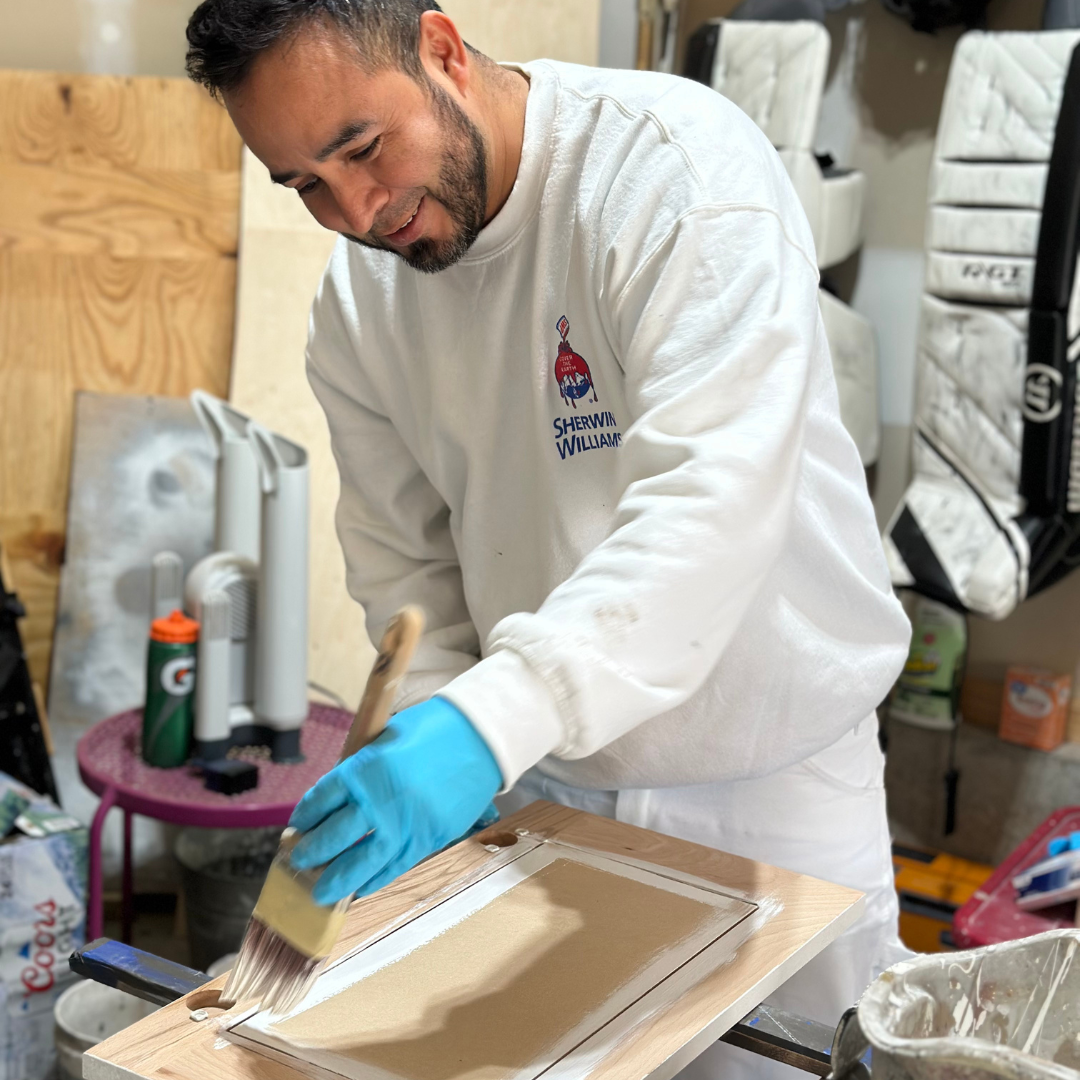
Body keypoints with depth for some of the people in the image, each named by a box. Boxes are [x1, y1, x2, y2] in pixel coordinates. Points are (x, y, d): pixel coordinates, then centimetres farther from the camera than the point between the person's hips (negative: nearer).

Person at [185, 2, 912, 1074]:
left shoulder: (679, 165, -23)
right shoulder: (357, 300, -3)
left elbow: (712, 500, -35)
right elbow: (403, 555, 4)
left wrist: (488, 721, -44)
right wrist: (425, 736, -14)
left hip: (771, 784, -4)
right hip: (537, 779, 5)